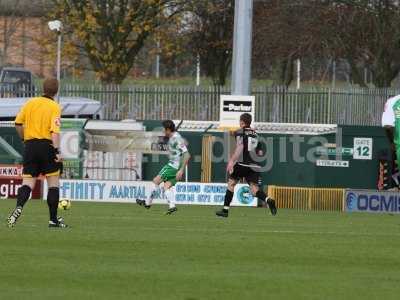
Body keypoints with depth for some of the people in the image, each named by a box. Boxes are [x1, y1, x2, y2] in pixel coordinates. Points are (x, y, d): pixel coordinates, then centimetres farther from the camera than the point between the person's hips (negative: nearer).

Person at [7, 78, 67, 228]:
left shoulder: (31, 102, 7)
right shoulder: (55, 107, -6)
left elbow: (18, 123, 11)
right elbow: (55, 131, -17)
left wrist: (24, 138, 26)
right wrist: (57, 152, -19)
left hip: (30, 146, 4)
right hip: (47, 145, -4)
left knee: (28, 182, 3)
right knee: (53, 182, 7)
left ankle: (19, 207, -24)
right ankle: (53, 219, 8)